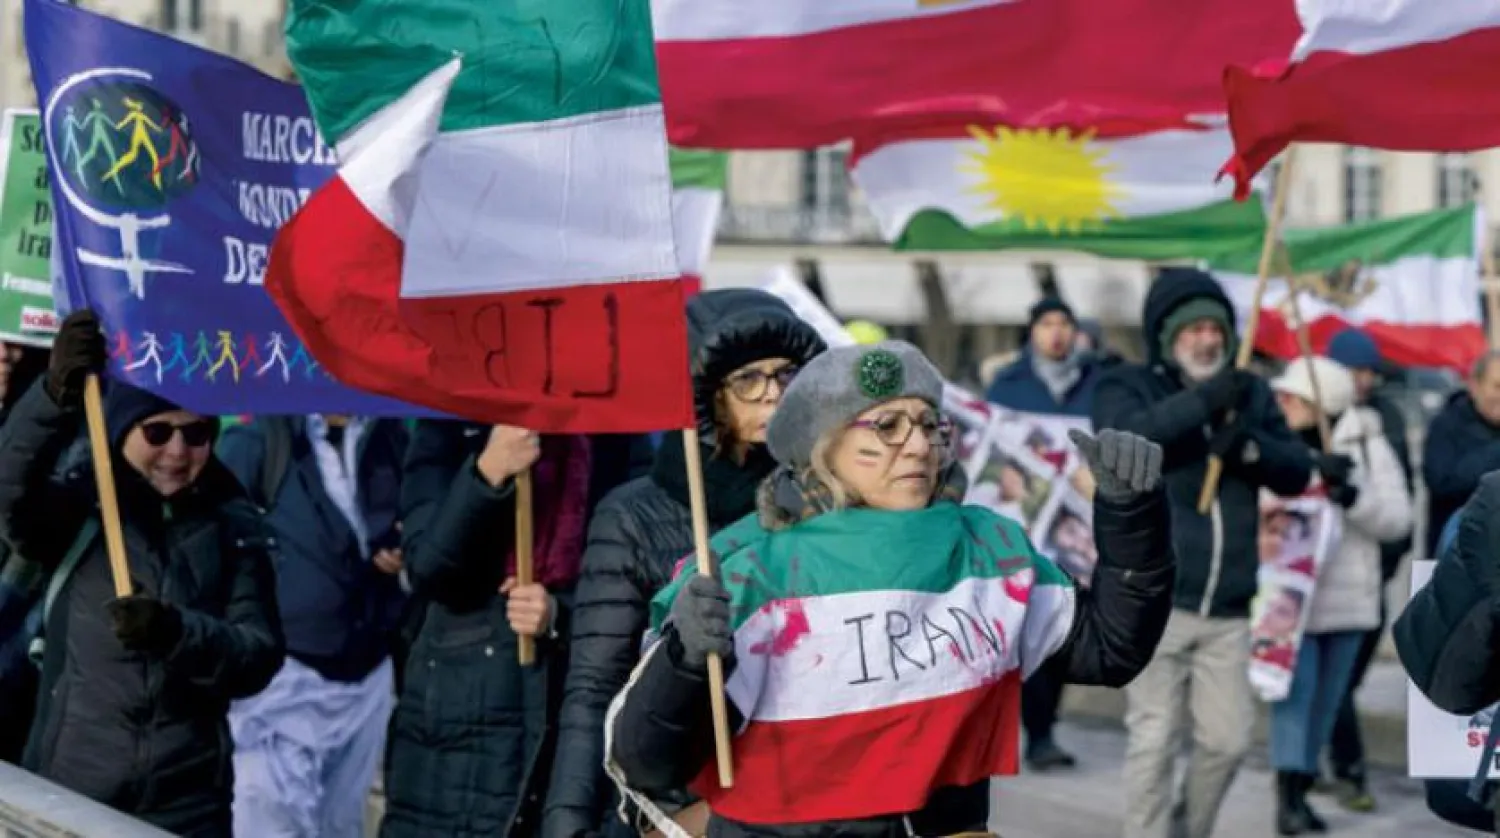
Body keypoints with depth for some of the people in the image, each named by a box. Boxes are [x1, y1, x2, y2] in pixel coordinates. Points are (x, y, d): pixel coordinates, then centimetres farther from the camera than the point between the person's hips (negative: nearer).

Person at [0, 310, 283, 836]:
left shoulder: (235, 527, 5)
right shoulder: (81, 506, -1)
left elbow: (260, 656, -3)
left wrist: (177, 633, -22)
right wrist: (57, 393, -38)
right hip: (69, 790, -1)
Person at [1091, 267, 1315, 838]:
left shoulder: (1249, 393, 15)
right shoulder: (1128, 387, 2)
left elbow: (1298, 472, 9)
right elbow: (1122, 437, -20)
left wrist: (1250, 446, -11)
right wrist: (1201, 402, -29)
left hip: (1227, 609, 4)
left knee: (1227, 739, 7)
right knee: (1154, 740, -5)